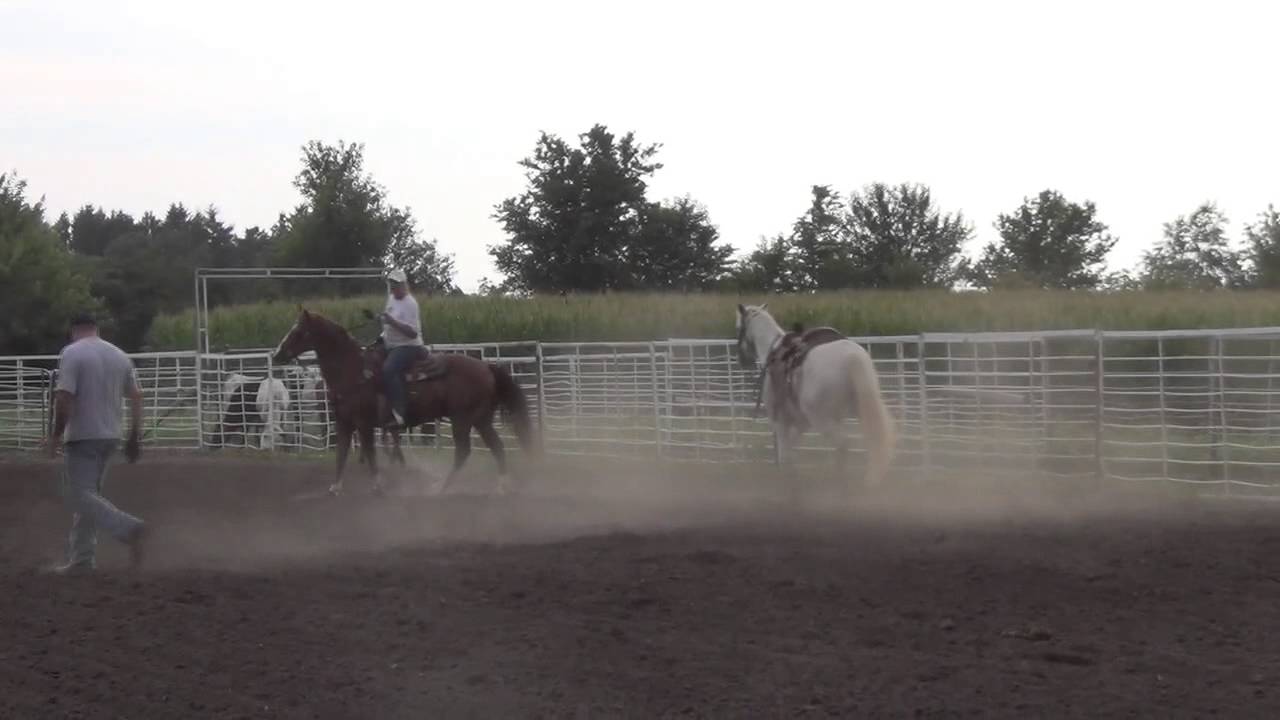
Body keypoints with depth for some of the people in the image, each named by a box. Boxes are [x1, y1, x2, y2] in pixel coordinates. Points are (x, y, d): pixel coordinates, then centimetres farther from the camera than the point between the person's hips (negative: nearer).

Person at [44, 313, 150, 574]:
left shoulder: (72, 353, -9)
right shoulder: (120, 356, 10)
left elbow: (64, 398, -18)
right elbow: (136, 397, 11)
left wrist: (56, 434, -8)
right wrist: (133, 438, 17)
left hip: (83, 437, -7)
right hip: (111, 436, 7)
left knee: (78, 494, -7)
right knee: (88, 493, 14)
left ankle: (130, 529, -25)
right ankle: (81, 559, 14)